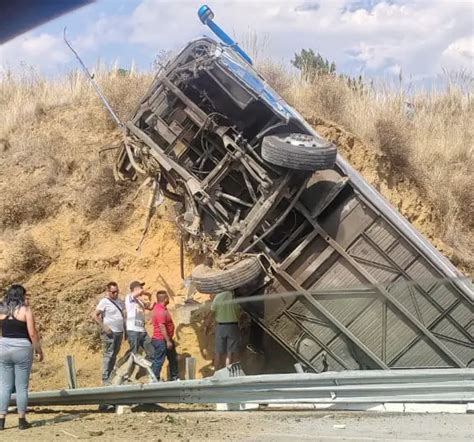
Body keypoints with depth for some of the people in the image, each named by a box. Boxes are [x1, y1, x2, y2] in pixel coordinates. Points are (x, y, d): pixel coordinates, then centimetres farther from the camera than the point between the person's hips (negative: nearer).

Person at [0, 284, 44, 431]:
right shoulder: (25, 310, -7)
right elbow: (32, 333, -10)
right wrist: (39, 350, -1)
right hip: (22, 349, -4)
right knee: (21, 387, 2)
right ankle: (22, 420, 6)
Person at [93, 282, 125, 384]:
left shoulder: (119, 301, 12)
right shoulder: (104, 302, -10)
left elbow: (124, 314, 23)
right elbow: (95, 315, -15)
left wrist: (125, 329, 13)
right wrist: (104, 327, -19)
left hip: (119, 332, 7)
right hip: (110, 333, -7)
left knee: (114, 355, 12)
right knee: (109, 355, -7)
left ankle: (111, 376, 19)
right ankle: (105, 378, -4)